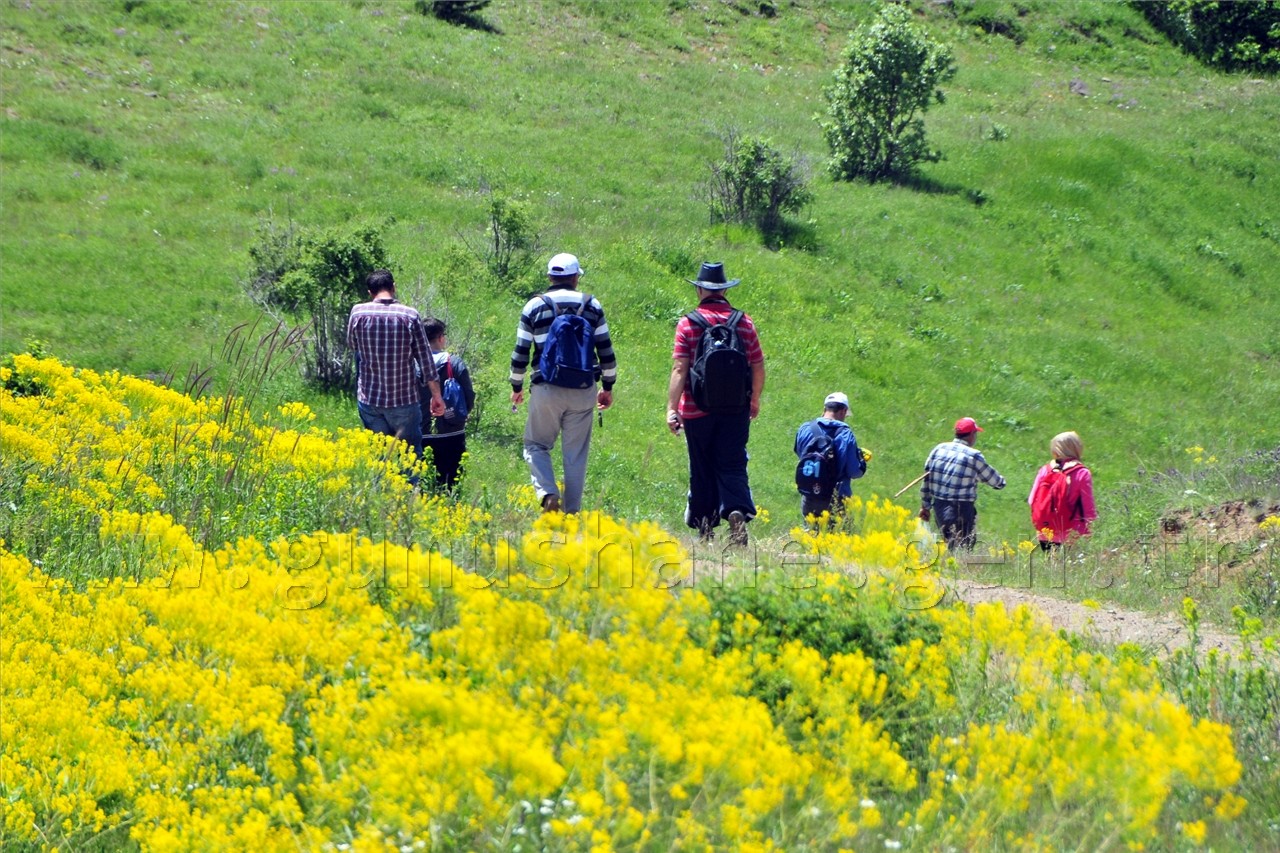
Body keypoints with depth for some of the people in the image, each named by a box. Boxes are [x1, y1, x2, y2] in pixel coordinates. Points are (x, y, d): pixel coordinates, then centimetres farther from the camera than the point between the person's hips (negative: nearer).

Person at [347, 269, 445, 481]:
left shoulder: (358, 313, -5)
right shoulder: (410, 315, -7)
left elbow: (352, 345, 13)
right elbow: (425, 359, -4)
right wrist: (436, 395, 4)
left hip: (370, 401, 2)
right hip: (404, 399, -2)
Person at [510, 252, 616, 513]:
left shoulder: (534, 306, 1)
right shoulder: (592, 306, 4)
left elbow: (520, 353, 3)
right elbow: (606, 352, 5)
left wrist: (516, 387, 16)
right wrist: (608, 387, 16)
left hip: (546, 391, -1)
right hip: (583, 392, 1)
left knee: (536, 445, 11)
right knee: (576, 453, 8)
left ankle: (548, 493, -12)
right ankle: (572, 511, 9)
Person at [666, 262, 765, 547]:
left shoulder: (688, 323, -6)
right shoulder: (744, 322, 1)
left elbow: (679, 369, -12)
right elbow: (758, 366, 5)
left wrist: (672, 408, -11)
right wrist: (755, 399, 21)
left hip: (697, 408, -1)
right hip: (735, 410, 1)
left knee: (702, 468, 10)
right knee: (732, 464, 0)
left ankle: (704, 526, 15)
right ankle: (737, 511, -25)